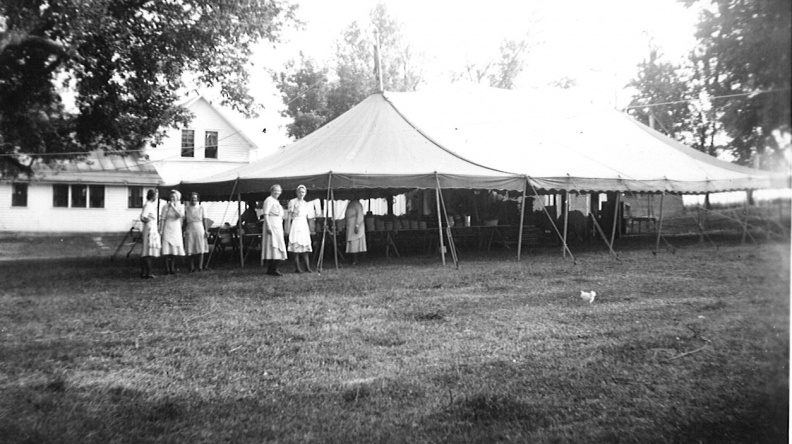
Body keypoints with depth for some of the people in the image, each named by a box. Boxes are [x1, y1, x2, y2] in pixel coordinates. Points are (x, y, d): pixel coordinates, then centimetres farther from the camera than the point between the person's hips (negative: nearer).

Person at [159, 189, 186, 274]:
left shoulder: (180, 206, 5)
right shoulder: (165, 206, 0)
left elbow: (180, 215, -14)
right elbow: (162, 219, -1)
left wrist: (173, 207, -16)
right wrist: (161, 230, -7)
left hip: (176, 229, 2)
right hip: (167, 228, -2)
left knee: (174, 249, 4)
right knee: (167, 250, -7)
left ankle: (172, 267, 12)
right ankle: (167, 268, -3)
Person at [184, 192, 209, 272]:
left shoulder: (201, 208, 8)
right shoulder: (187, 209, 9)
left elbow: (204, 220, 6)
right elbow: (185, 221, 10)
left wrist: (206, 230, -1)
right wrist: (184, 231, 3)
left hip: (199, 229, -1)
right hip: (190, 230, 1)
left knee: (200, 249, -4)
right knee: (190, 250, -3)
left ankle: (200, 266, -1)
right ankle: (192, 267, 2)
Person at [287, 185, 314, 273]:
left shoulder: (306, 204, 17)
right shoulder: (292, 202, 0)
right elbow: (289, 216, -3)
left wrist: (309, 229, 17)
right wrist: (288, 227, -10)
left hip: (304, 225, 5)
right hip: (295, 224, -5)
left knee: (306, 245, 1)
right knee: (295, 245, -7)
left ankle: (307, 267, 1)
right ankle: (297, 267, -5)